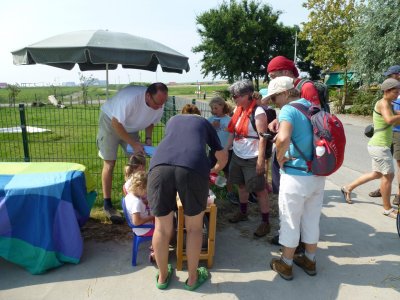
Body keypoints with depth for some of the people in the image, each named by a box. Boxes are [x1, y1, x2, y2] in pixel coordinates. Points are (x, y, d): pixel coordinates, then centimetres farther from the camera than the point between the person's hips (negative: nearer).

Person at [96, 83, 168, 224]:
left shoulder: (159, 105, -19)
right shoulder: (131, 98, -39)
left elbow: (151, 122, 1)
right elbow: (116, 124, -31)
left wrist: (148, 139, -15)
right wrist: (133, 143, -31)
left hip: (130, 127, 6)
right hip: (110, 122, -6)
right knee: (109, 163, -7)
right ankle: (107, 205, 3)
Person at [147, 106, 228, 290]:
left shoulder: (172, 120, 38)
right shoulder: (204, 123, 33)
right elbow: (223, 157, 42)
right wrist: (214, 170, 64)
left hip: (160, 166, 2)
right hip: (193, 168, -2)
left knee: (162, 228, 18)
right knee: (194, 227, 19)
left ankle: (162, 277, 40)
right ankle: (193, 278, 37)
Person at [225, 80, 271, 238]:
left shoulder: (258, 112, -15)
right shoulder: (237, 110, 8)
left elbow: (262, 137, -18)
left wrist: (261, 160, -20)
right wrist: (225, 149, 11)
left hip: (252, 158, -8)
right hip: (237, 155, 8)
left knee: (259, 190, 1)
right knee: (241, 185, 20)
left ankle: (265, 222, 12)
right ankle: (242, 212, 38)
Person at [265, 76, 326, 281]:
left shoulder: (289, 109, -15)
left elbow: (283, 138, -34)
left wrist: (280, 157, -17)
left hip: (296, 176, -7)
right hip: (318, 175, 7)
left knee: (290, 222, 9)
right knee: (312, 221, 19)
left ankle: (285, 265, 25)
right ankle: (309, 261, 36)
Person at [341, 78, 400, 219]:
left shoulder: (388, 104, 15)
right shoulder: (383, 103, -14)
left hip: (378, 145, 10)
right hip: (380, 146, -10)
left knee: (377, 174, 21)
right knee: (389, 175, 1)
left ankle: (348, 188, 30)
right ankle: (387, 209, 16)